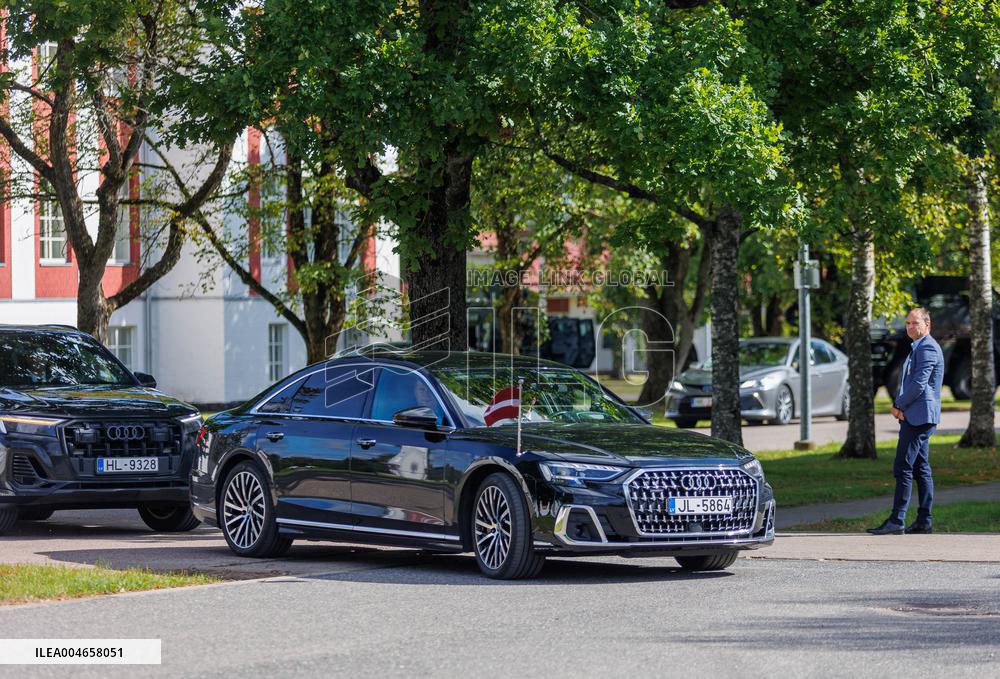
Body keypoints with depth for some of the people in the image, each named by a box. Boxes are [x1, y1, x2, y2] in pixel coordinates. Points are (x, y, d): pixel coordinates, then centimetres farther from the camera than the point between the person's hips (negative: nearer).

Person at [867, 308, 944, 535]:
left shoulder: (927, 348, -13)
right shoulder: (918, 348, 21)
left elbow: (919, 384, -20)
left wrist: (898, 405, -9)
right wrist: (900, 405, 6)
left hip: (919, 416, -11)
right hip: (914, 417, 11)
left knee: (903, 467, -13)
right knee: (921, 468, 10)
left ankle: (896, 521, -15)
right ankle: (923, 521, 12)